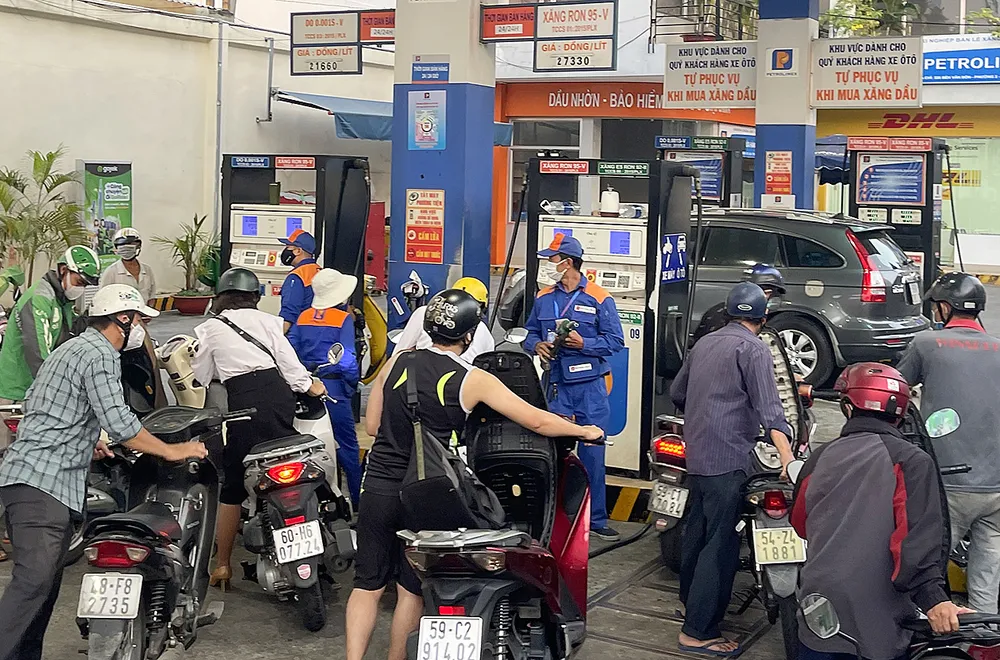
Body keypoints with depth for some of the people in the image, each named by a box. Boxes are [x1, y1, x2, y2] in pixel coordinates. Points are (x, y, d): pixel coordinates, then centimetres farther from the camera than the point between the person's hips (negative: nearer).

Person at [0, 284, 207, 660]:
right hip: (45, 481, -11)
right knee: (34, 581, -17)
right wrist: (172, 451, -8)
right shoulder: (100, 355, -9)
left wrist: (84, 442, 32)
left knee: (45, 581, 11)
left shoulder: (71, 348, 23)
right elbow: (120, 424, -18)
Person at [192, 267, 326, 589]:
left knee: (233, 487, 4)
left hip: (243, 401, -2)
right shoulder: (266, 320, 16)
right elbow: (289, 361, 11)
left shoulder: (210, 328, 13)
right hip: (278, 393, 2)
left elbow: (199, 377, 17)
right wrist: (309, 386, 25)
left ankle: (222, 565, 7)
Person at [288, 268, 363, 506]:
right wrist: (353, 383, -2)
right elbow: (347, 357, -14)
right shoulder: (344, 319, -8)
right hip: (333, 386, -6)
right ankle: (358, 499, 6)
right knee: (347, 445, 1)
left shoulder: (303, 317, 8)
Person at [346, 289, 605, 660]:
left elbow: (371, 425, 5)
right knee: (412, 589, 13)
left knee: (368, 584, 11)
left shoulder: (398, 361, -2)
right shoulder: (473, 381, -11)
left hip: (378, 489, 3)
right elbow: (537, 422, -9)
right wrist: (585, 432, 6)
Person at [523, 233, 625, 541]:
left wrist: (583, 344, -17)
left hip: (590, 386, -3)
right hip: (556, 385, 3)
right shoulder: (544, 298, 10)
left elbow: (615, 340, -4)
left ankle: (596, 518, 10)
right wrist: (537, 345, -6)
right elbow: (530, 333, 16)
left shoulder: (599, 298, -3)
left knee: (592, 453, 1)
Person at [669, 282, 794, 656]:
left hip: (696, 455, 9)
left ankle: (691, 598, 37)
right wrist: (787, 457, -28)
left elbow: (677, 393, 23)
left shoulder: (704, 343, 15)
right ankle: (698, 632, -11)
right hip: (727, 459, -9)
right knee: (722, 542, -9)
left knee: (696, 529, 21)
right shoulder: (752, 349, -8)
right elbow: (768, 408, -20)